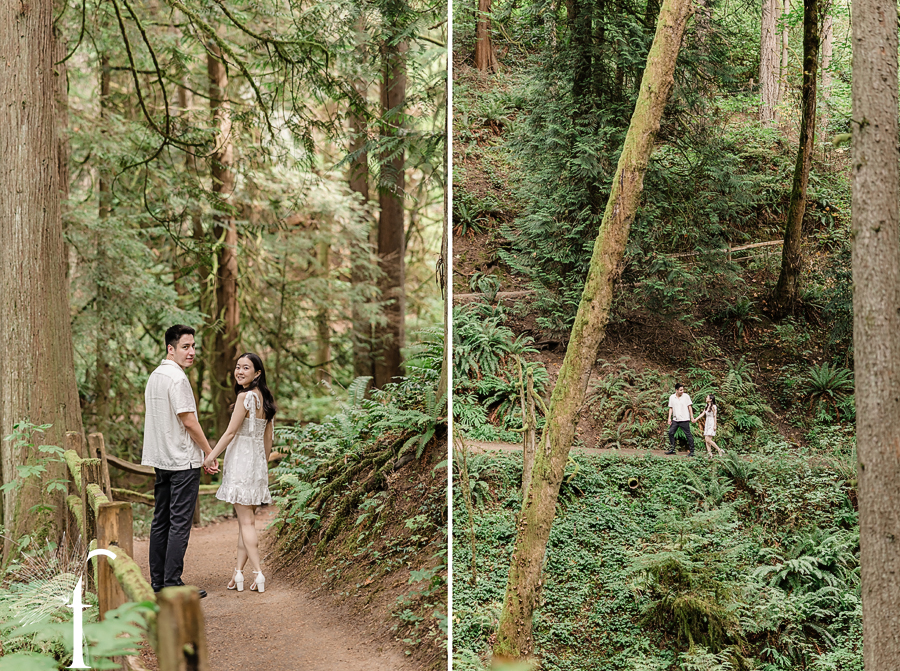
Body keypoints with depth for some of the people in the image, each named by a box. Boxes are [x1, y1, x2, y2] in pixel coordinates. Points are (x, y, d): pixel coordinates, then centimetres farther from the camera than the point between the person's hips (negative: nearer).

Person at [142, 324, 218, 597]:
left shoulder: (154, 376, 13)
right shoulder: (177, 378, -15)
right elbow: (189, 421, -17)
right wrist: (210, 452, -7)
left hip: (161, 460, 9)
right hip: (183, 461, -9)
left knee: (161, 520, 11)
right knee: (180, 523, -6)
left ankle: (157, 581, 16)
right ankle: (172, 584, -6)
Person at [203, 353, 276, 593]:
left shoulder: (245, 396, -15)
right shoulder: (265, 398, 10)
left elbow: (231, 432, -13)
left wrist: (211, 456, -4)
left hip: (241, 460, -8)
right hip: (258, 461, 8)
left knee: (246, 521, -6)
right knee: (245, 520, 10)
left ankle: (258, 573, -10)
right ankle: (239, 571, 12)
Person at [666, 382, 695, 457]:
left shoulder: (686, 396, -3)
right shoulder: (672, 397, 6)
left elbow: (689, 407, 1)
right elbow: (671, 408, 11)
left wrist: (692, 417, -2)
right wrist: (669, 418, 4)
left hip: (684, 419, -4)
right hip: (675, 419, 4)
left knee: (688, 435, -3)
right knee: (670, 433, 1)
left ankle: (692, 451, 1)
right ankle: (672, 449, 13)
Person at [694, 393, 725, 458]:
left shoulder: (713, 407, -10)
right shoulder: (707, 406, 14)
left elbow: (715, 416, -11)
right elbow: (703, 414, 16)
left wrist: (715, 426, -15)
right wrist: (696, 419, 9)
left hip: (712, 424, -8)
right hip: (707, 424, 8)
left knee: (708, 439, -15)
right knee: (706, 439, 1)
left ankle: (720, 450, -6)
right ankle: (709, 453, 1)